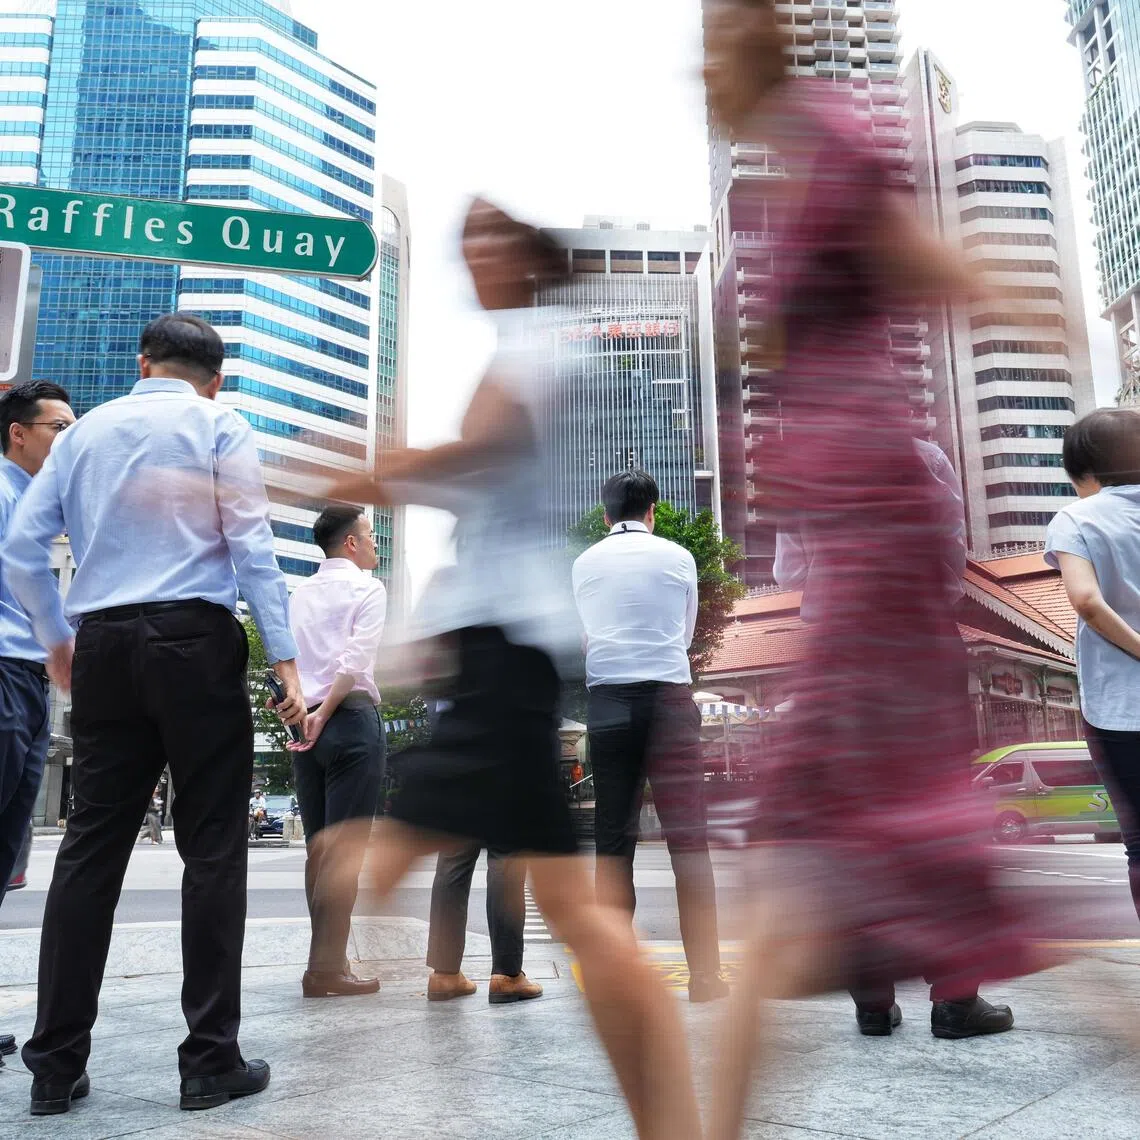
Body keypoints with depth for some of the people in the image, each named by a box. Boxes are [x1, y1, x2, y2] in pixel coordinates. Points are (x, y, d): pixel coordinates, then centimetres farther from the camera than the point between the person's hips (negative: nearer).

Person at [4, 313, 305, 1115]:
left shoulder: (84, 430, 16)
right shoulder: (220, 428, 4)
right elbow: (251, 545, -7)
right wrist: (285, 660, -9)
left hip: (103, 647, 5)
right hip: (195, 642, -4)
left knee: (92, 844, 8)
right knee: (212, 847, 0)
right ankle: (211, 1061, 4)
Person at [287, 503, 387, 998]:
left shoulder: (300, 594, 17)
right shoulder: (367, 588, -2)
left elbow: (290, 660, 12)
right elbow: (356, 660, -14)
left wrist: (305, 711, 14)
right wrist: (324, 714, -12)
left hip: (304, 721, 7)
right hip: (351, 718, -6)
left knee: (317, 846, 9)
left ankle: (324, 961, 13)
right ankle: (328, 968, -6)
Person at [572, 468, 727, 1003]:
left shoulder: (585, 563, 11)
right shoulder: (678, 557, 8)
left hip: (607, 698, 2)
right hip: (668, 695, -1)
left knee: (613, 839, 5)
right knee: (688, 837, 0)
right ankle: (705, 976, -2)